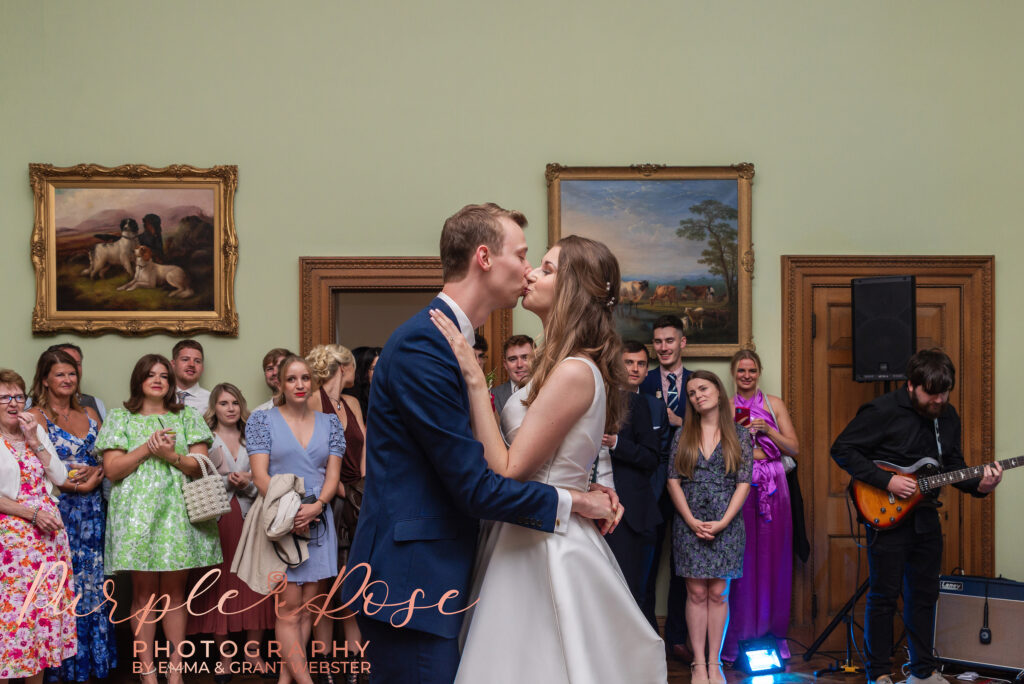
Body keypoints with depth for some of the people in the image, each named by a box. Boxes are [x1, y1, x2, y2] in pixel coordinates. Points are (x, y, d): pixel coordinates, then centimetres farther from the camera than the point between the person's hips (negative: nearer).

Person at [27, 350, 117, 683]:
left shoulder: (90, 414, 13)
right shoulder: (36, 417, -4)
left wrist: (94, 478, -8)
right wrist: (73, 485, -16)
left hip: (91, 512, 5)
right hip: (57, 512, -5)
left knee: (90, 584, 8)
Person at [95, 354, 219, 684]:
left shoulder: (187, 417, 11)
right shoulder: (120, 417, 7)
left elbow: (200, 465, 3)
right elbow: (111, 469, -1)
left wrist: (172, 456, -14)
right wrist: (147, 448, -11)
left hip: (178, 514, 1)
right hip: (137, 514, -1)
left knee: (175, 592, 4)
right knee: (143, 593, 0)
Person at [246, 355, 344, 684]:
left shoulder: (329, 423, 10)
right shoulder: (262, 420, 2)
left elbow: (333, 473, 5)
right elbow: (260, 475, -5)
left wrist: (317, 506, -13)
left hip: (319, 521, 3)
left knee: (308, 607, 3)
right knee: (289, 609, -7)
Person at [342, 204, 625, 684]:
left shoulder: (454, 341, 13)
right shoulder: (422, 345, -19)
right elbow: (475, 485, -20)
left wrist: (587, 487, 2)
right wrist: (572, 501, -8)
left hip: (437, 578, 10)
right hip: (410, 588, -10)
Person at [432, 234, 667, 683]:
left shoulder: (574, 372, -21)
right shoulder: (562, 366, 10)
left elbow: (505, 473, -22)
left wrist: (474, 381, -22)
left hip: (545, 550, -9)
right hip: (534, 539, 9)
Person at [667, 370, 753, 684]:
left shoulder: (739, 435, 3)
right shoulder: (683, 435, 6)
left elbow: (744, 483, -1)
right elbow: (673, 481, 2)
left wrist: (723, 522, -10)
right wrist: (692, 521, -8)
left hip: (725, 524, -1)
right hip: (689, 524, 1)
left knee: (718, 593, 1)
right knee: (696, 592, 0)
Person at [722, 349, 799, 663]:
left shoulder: (774, 404, 11)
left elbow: (794, 448, 5)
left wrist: (767, 429, -8)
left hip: (772, 487, 1)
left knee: (772, 558, 1)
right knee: (738, 559, -4)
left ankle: (774, 632, 10)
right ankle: (736, 635, 3)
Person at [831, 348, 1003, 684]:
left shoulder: (947, 415, 7)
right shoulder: (882, 411, -15)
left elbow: (953, 466, 15)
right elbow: (842, 449, -14)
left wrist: (979, 484, -7)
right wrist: (886, 481, -19)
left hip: (925, 515, 7)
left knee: (924, 595, 13)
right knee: (884, 596, -2)